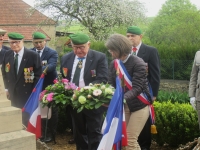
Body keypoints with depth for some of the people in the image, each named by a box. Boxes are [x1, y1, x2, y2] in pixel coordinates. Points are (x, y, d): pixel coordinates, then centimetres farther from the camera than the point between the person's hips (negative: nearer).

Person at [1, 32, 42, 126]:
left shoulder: (33, 55, -10)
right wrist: (7, 88, 10)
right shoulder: (7, 55, 4)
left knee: (27, 121, 2)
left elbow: (38, 75, -8)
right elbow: (4, 73, 16)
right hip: (13, 94, 5)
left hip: (28, 94, -4)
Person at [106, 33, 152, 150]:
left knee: (130, 140, -6)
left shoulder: (138, 63, -17)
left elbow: (136, 88, -24)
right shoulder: (114, 63, 1)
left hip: (139, 105, -5)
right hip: (123, 105, 6)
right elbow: (111, 85, 0)